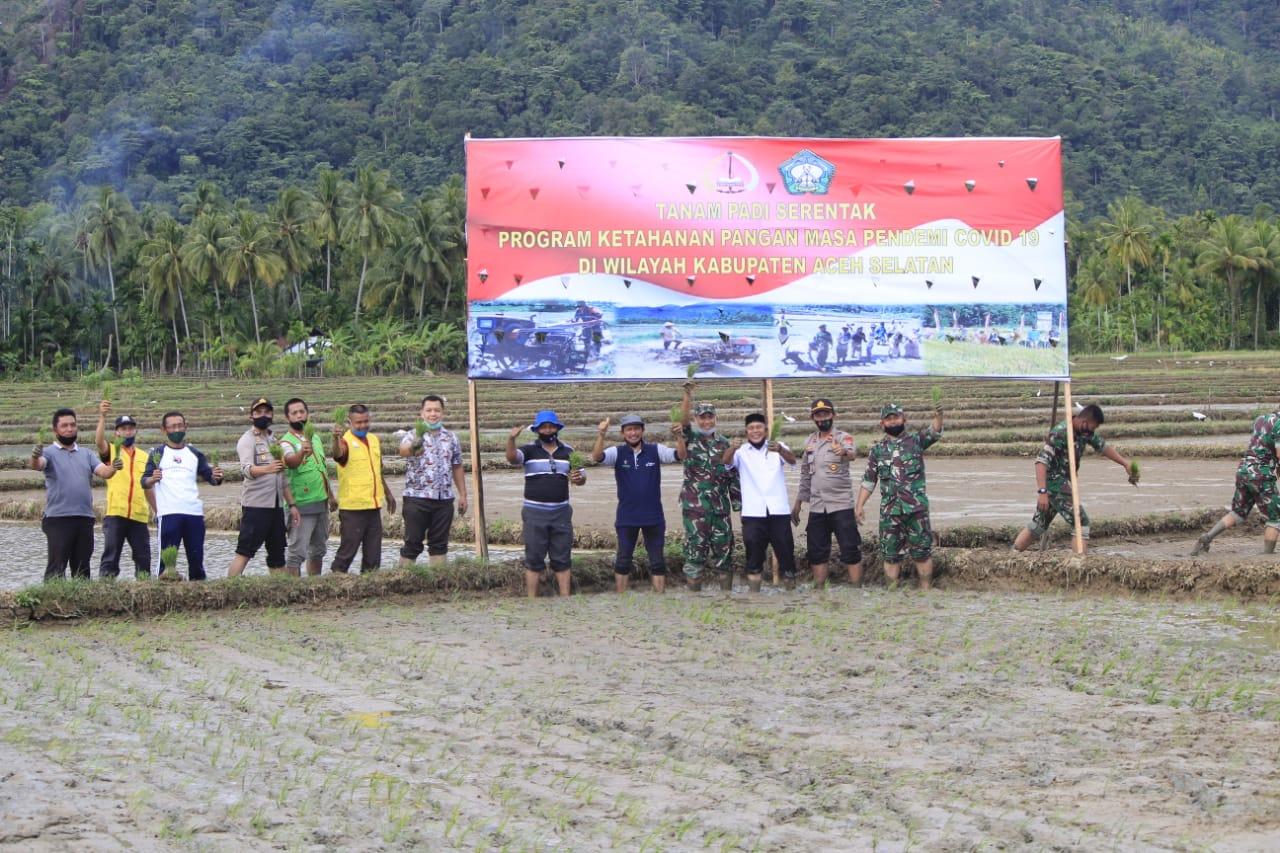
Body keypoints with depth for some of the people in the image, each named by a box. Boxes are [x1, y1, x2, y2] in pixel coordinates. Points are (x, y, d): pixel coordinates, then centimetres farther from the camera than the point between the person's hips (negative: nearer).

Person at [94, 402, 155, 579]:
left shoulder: (144, 457, 16)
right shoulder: (111, 451, 5)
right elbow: (99, 440, -17)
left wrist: (155, 509, 18)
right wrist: (102, 417, -30)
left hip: (139, 516, 4)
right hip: (115, 513, -4)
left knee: (143, 557, 6)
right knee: (110, 557, -5)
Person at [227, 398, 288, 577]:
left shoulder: (274, 440, 19)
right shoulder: (247, 440, -4)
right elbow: (247, 469, -22)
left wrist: (291, 503, 18)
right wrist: (266, 469, -40)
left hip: (276, 505, 7)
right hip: (256, 504, -7)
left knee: (277, 555, 9)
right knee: (244, 552, -11)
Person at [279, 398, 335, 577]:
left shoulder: (315, 438, 12)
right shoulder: (287, 442, -12)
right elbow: (290, 462, -35)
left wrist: (331, 495, 26)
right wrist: (302, 452, -56)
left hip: (321, 503, 8)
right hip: (302, 506, -8)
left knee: (318, 550, 16)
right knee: (297, 552, -9)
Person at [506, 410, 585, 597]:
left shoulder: (568, 452, 10)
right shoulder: (530, 450, -1)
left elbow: (581, 476, 12)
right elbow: (512, 457, -19)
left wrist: (579, 478, -13)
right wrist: (511, 439, -40)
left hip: (561, 513, 3)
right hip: (535, 513, -3)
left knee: (562, 559, 7)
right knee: (534, 559, 0)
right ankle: (531, 600, 2)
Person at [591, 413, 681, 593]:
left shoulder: (655, 451, -1)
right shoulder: (617, 452, -2)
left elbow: (680, 455, -12)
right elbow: (596, 457, -18)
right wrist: (601, 434, -34)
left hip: (654, 516, 0)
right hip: (626, 517, 0)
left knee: (657, 561, 7)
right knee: (623, 560, 7)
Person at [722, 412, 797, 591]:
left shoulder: (777, 447, 7)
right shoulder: (741, 451, 6)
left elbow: (792, 460, -12)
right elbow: (726, 461, -13)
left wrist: (781, 450, -36)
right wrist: (732, 448, -37)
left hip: (778, 511, 0)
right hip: (753, 513, 0)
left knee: (786, 552, 5)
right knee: (754, 556, 1)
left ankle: (791, 589, 14)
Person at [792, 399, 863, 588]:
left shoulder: (843, 437, -7)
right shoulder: (809, 442, 11)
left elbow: (853, 453, -32)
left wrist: (845, 452, -55)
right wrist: (798, 503, 16)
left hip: (841, 506, -5)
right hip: (816, 508, 5)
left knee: (850, 550, -4)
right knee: (817, 553, 8)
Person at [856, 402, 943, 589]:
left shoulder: (916, 441, 3)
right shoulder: (877, 450, 9)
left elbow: (934, 433, -16)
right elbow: (868, 481, 12)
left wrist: (938, 416, -37)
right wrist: (859, 505, 4)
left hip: (917, 508, -2)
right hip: (889, 510, 2)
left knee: (922, 552, 2)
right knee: (891, 554, 7)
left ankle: (926, 591, 10)